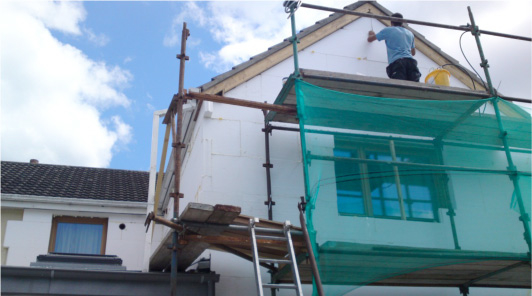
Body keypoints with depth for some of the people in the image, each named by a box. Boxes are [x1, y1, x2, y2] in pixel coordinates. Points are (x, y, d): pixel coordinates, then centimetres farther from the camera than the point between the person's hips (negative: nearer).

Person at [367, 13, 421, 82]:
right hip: (410, 61, 4)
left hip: (396, 62, -4)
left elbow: (370, 39, 27)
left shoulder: (388, 30, 16)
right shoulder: (410, 33, 29)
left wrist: (371, 34, 50)